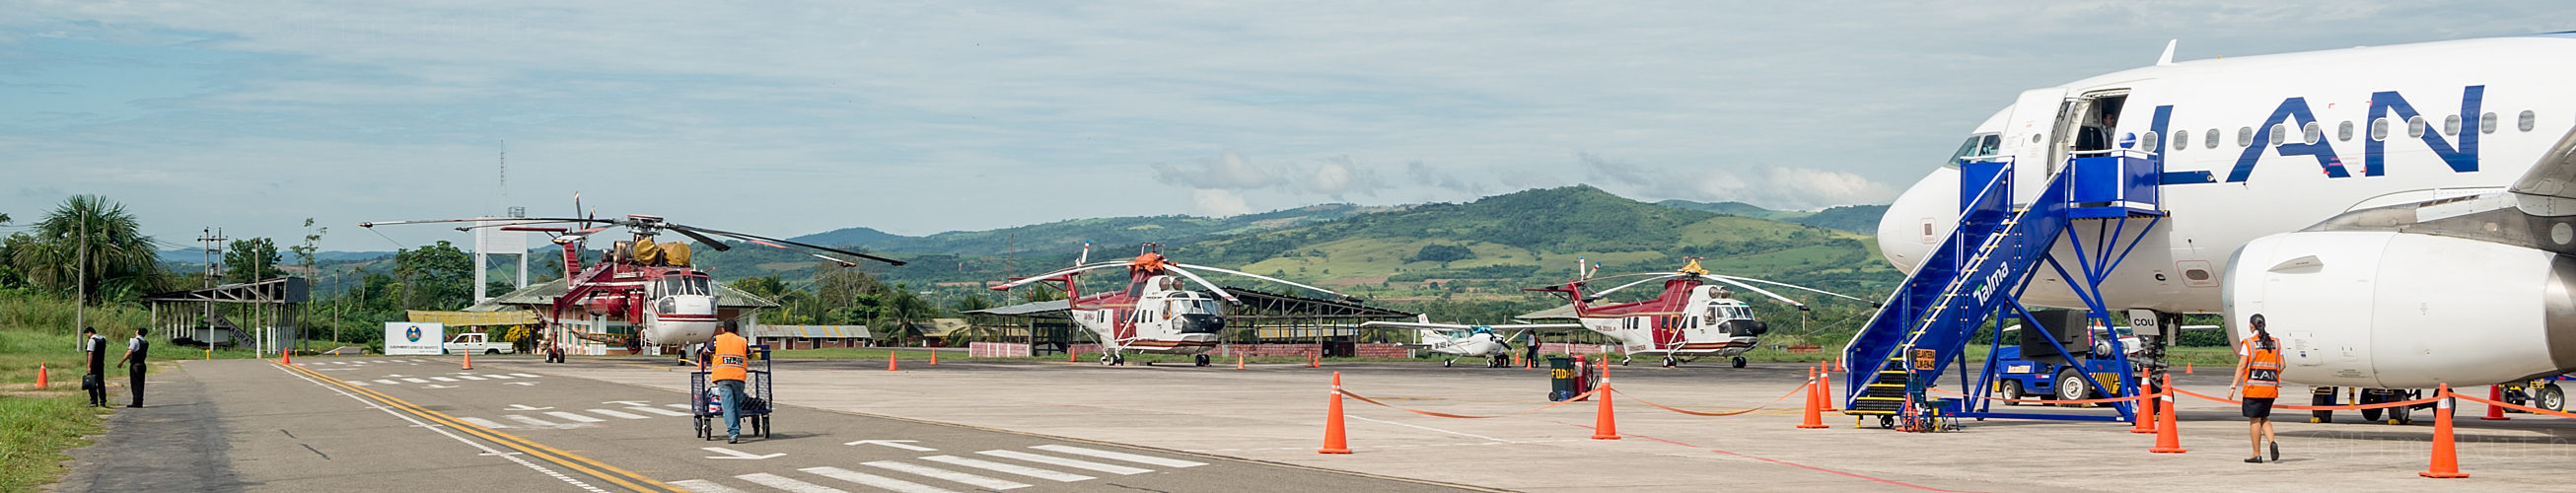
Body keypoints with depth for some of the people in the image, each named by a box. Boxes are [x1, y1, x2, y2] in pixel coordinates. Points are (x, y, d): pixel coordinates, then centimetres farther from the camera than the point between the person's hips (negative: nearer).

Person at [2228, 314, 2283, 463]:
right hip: (2271, 387, 5)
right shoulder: (2276, 342, 8)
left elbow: (2242, 366, -9)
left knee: (2254, 420, 1)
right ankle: (2272, 442, -7)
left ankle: (2257, 455, 3)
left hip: (2254, 385, -5)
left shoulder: (2248, 343, -6)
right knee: (2264, 418, 18)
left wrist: (2233, 386, -7)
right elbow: (2281, 365, 7)